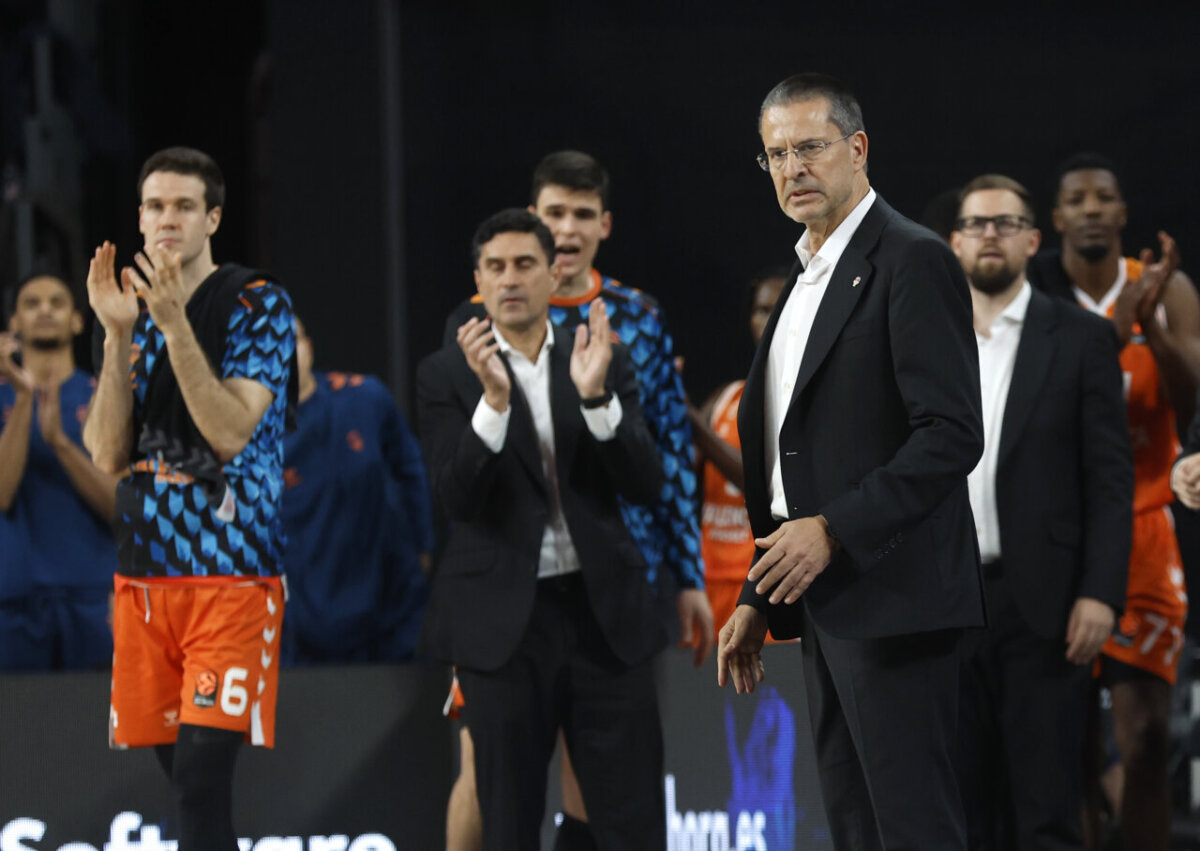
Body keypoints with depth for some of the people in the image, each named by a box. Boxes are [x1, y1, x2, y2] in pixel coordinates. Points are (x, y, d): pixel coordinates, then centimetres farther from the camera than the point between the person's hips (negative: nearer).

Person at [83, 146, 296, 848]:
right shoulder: (132, 309, 13)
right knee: (180, 772, 8)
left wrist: (174, 324, -22)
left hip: (232, 572, -6)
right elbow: (109, 456, 3)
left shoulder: (258, 304, -4)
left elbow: (230, 433, -16)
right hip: (146, 573, 6)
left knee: (202, 773, -15)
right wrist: (118, 335, -7)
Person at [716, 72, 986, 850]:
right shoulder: (806, 280, 20)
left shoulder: (913, 262, -9)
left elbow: (952, 435, -18)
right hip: (824, 607, 9)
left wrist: (833, 531, -22)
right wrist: (758, 599, 19)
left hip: (890, 597, -9)